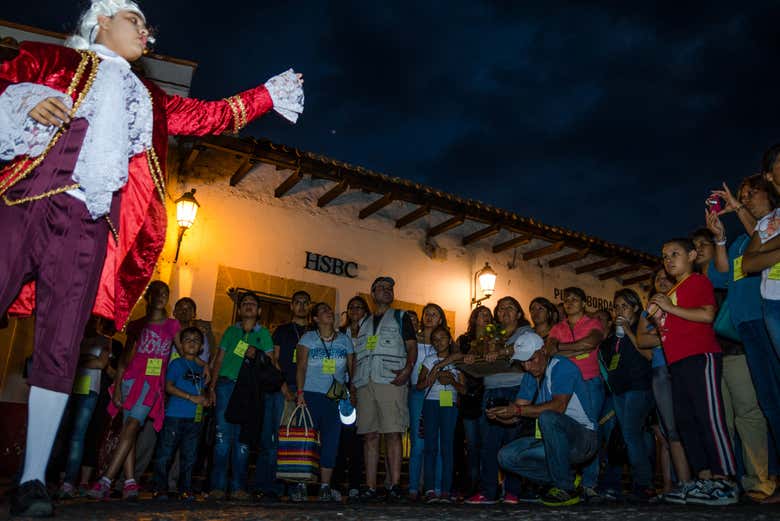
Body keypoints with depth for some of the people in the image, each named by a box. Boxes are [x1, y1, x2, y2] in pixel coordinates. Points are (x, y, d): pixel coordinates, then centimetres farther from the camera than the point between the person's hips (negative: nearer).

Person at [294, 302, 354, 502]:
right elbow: (301, 367, 0)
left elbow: (352, 369, 12)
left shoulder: (344, 340, 13)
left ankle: (325, 486, 6)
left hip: (336, 398, 2)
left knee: (331, 441, -1)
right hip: (311, 394, -2)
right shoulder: (308, 338, 7)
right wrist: (300, 392, -12)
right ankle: (300, 485, 0)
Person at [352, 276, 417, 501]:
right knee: (369, 436, 2)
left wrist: (407, 369, -15)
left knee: (393, 433, -9)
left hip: (391, 382, -4)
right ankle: (370, 487, 5)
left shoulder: (400, 317, 14)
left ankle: (395, 485, -7)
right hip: (365, 383, 4)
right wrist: (353, 381, 11)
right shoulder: (364, 323, 26)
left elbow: (412, 347, 4)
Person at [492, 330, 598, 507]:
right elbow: (515, 415, 5)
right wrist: (498, 414, -17)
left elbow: (558, 406, -29)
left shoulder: (561, 366, -13)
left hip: (584, 438, -8)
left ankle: (565, 488, -22)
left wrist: (519, 409, -30)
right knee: (506, 456, -5)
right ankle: (567, 477, 3)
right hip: (551, 441, 8)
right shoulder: (531, 378, 11)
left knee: (547, 417, -37)